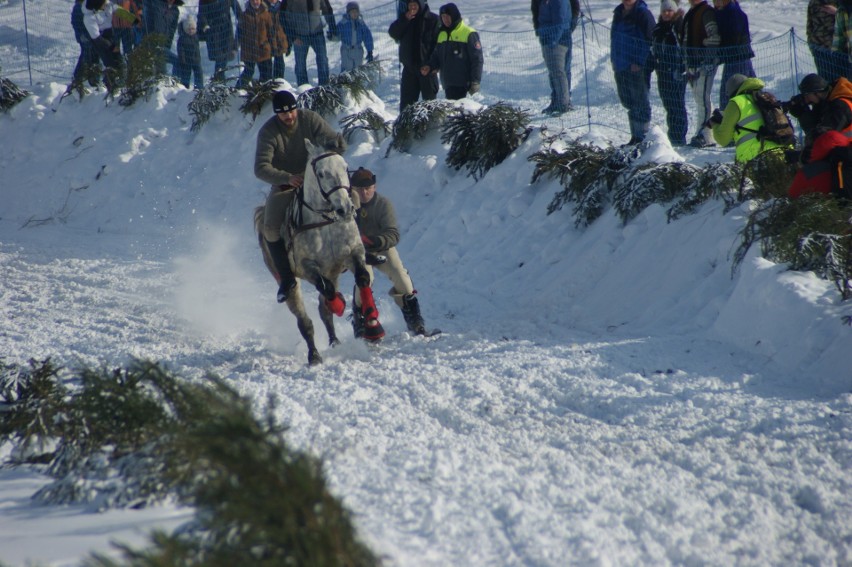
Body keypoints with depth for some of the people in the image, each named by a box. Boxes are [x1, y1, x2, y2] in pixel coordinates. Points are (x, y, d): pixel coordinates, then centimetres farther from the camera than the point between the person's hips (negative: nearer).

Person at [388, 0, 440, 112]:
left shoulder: (432, 19, -5)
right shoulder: (405, 19, 9)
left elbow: (438, 42, -8)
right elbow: (392, 33, -1)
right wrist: (405, 19, -15)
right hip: (409, 66, 4)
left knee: (429, 98, 3)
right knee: (407, 99, 5)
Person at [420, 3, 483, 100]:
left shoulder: (469, 34, -7)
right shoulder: (442, 34, 14)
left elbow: (477, 59, -8)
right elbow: (437, 55, 22)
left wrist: (475, 82, -13)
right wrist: (430, 67, 1)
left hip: (461, 83, -7)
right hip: (447, 83, 7)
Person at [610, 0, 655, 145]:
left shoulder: (643, 14, -10)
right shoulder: (618, 13, 13)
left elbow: (650, 40, -14)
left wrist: (639, 62, -18)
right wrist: (614, 59, 15)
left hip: (637, 67, -8)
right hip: (620, 67, 8)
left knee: (640, 102, -3)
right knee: (627, 101, 12)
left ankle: (642, 136, 1)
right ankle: (635, 135, 21)